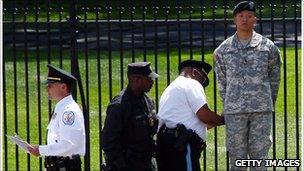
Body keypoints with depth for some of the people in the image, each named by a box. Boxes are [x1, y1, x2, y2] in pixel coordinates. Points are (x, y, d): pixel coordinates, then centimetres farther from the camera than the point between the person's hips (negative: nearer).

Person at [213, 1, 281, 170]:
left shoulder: (268, 47, 5)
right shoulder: (223, 50, 8)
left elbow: (274, 78, 11)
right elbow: (222, 82, 13)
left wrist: (268, 105, 10)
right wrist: (229, 105, 8)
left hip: (262, 111, -1)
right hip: (234, 111, 1)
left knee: (259, 154, 1)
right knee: (237, 156, 2)